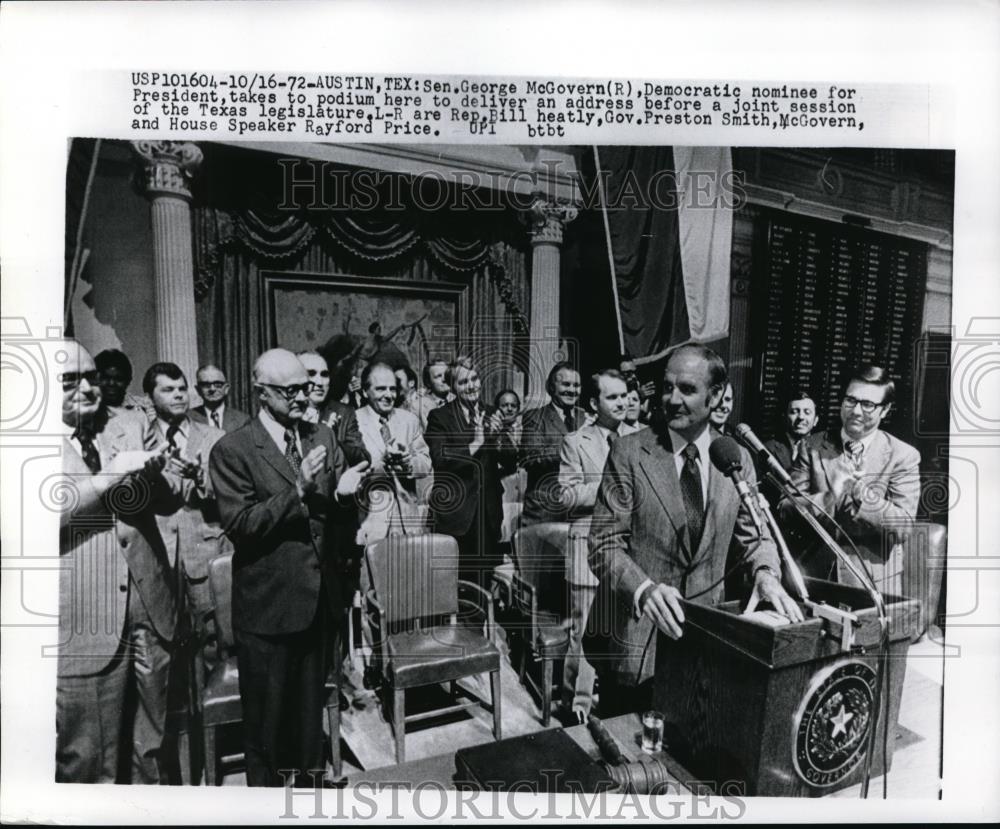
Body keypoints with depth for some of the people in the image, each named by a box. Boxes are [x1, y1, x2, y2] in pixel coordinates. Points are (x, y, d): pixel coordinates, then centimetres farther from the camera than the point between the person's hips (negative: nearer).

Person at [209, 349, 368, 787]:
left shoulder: (322, 436, 3)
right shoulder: (231, 450, -13)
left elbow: (334, 513, 7)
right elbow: (238, 525, -19)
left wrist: (342, 493, -16)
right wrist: (297, 489, -28)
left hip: (319, 598, 5)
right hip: (268, 603, -5)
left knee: (311, 705, 23)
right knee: (266, 713, 13)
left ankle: (308, 777, 44)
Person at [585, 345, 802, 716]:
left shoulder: (736, 458, 3)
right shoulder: (629, 453, -10)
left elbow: (753, 534, 10)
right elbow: (605, 544, -12)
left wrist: (766, 573, -11)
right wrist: (644, 589, -30)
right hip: (635, 637, -3)